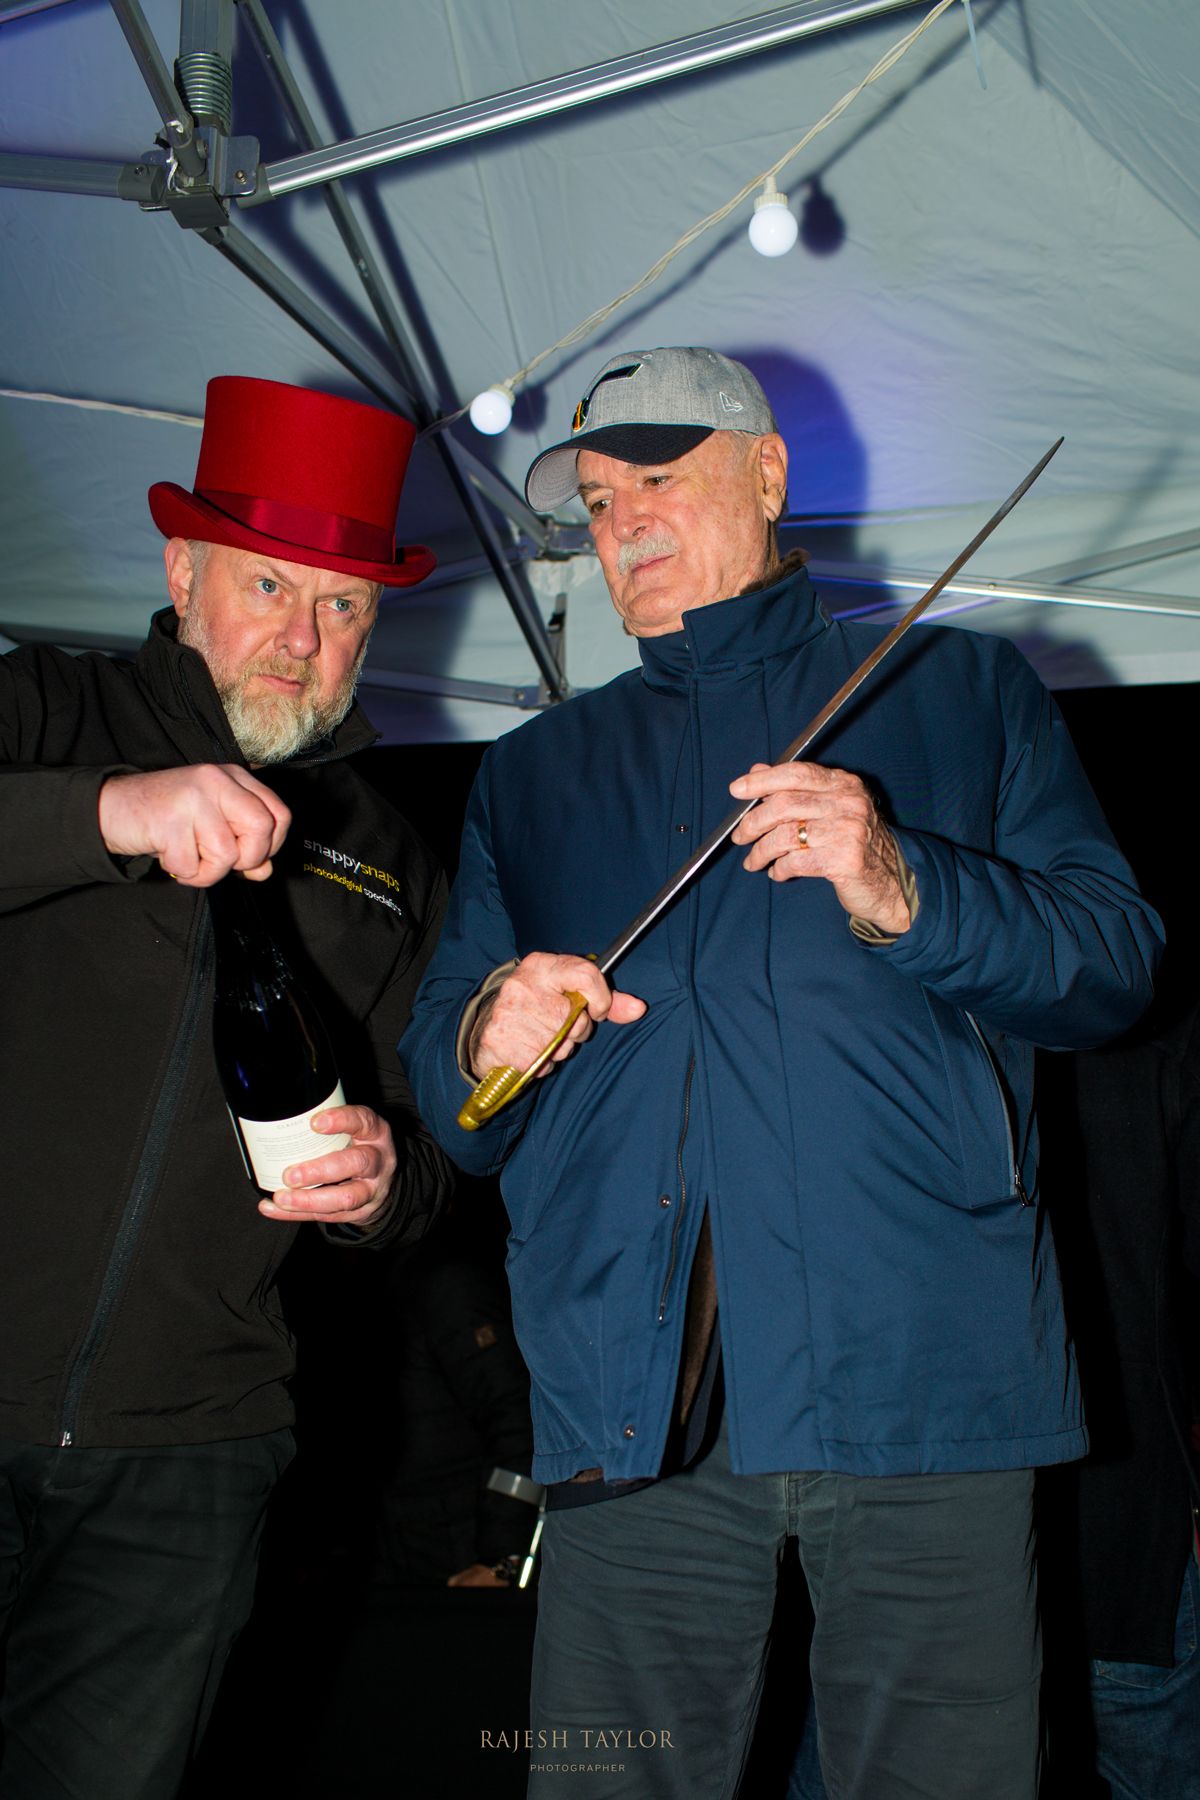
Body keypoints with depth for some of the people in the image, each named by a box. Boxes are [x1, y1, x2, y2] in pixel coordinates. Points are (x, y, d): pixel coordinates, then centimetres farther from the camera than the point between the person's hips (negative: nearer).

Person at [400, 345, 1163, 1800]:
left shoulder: (958, 689, 15)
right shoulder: (532, 774, 22)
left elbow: (1116, 958, 5)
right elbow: (442, 1077, 17)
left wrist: (907, 894, -13)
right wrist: (486, 1044, -7)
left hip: (922, 1370, -1)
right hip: (633, 1406, 2)